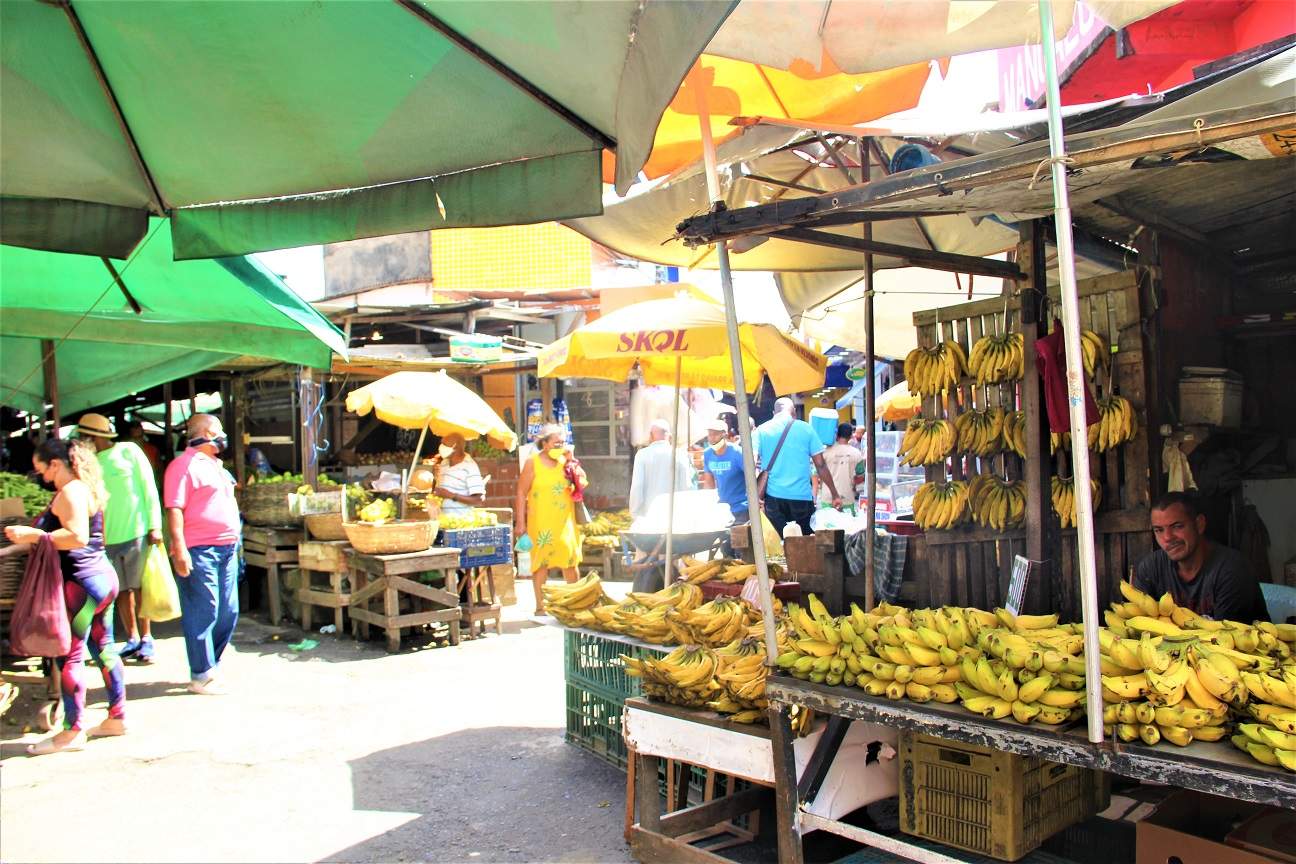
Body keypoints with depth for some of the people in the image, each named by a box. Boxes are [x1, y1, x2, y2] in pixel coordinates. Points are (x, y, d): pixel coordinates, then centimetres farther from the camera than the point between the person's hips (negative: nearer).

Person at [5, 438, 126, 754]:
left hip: (81, 582, -10)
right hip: (103, 575, 10)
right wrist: (36, 535, 23)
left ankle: (73, 731, 2)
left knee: (69, 656, -3)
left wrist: (31, 535, -21)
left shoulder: (70, 492, -14)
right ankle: (117, 717, 22)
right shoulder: (87, 488, 15)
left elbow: (77, 537, -25)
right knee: (103, 649, 14)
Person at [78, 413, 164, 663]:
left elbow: (149, 487, -4)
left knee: (139, 588, 2)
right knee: (121, 591, 8)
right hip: (107, 537, 4)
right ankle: (133, 639, 19)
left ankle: (146, 639, 12)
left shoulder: (128, 451, -3)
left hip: (136, 532, -4)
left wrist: (155, 526, -10)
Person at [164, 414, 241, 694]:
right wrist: (179, 548, -23)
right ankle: (201, 676, 3)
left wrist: (234, 542, 26)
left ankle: (211, 667, 23)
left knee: (228, 613, 11)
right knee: (203, 613, -5)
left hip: (226, 549, 9)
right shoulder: (184, 465, -9)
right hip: (199, 551, -9)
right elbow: (174, 509, -16)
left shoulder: (215, 465, 21)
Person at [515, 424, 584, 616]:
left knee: (570, 560, 9)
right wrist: (520, 522, -10)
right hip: (541, 522, -4)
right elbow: (521, 493, -5)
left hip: (565, 521, 4)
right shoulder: (533, 463, -3)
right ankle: (540, 606, 11)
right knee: (541, 562, 2)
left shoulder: (565, 460, 8)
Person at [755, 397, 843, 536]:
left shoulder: (762, 430, 4)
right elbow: (820, 465, 3)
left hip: (774, 496, 1)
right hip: (801, 496, 0)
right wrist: (835, 494, 11)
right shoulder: (806, 428, 3)